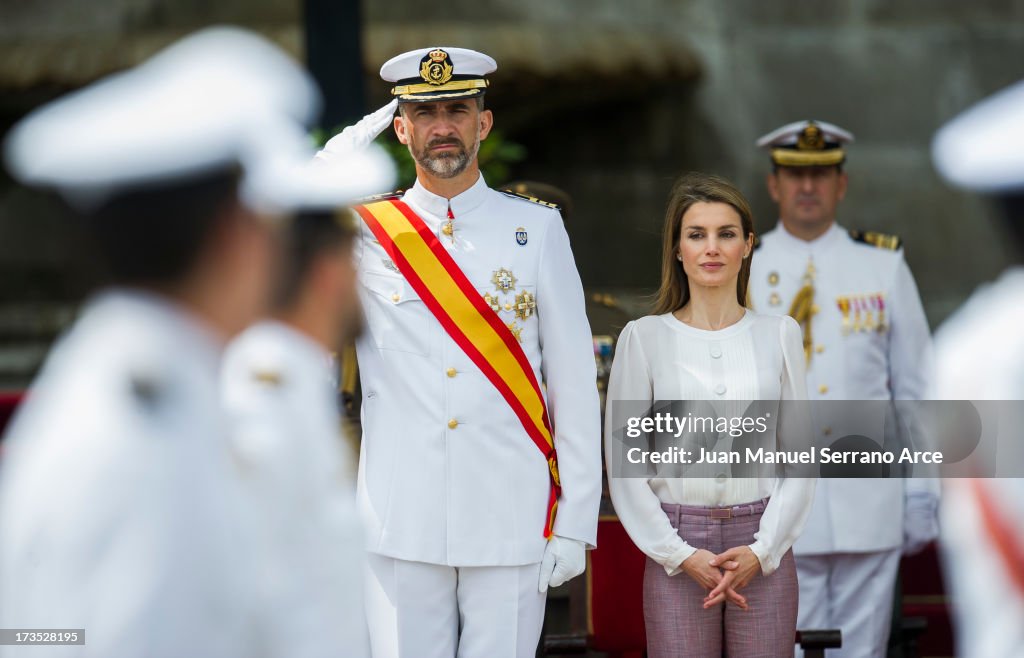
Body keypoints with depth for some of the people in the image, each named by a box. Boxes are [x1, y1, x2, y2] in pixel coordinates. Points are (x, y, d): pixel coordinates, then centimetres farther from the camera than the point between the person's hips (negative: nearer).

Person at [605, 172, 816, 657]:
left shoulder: (778, 334, 6)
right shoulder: (645, 338, 1)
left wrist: (762, 549, -6)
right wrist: (680, 554, -8)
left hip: (763, 550, 1)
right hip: (677, 548, -1)